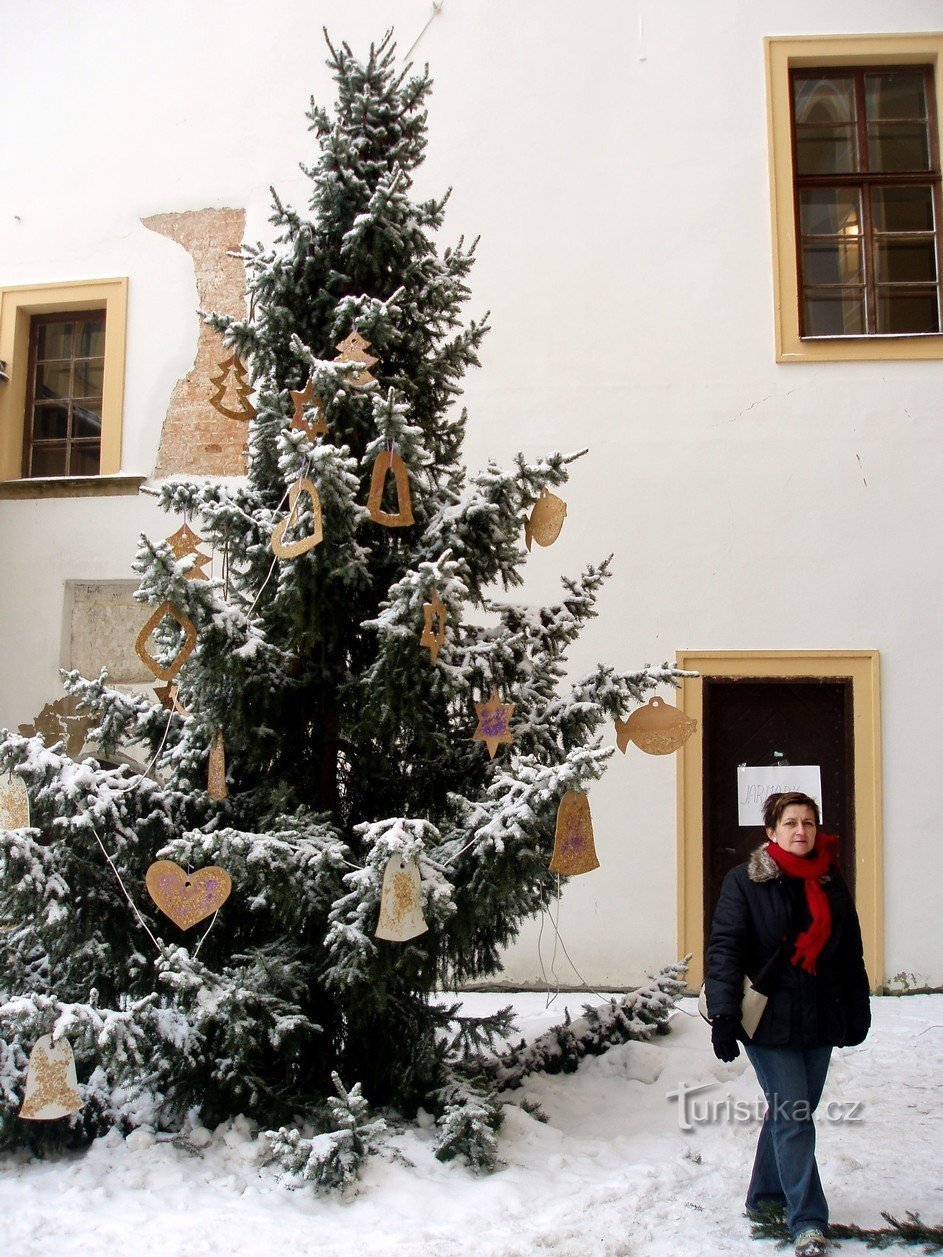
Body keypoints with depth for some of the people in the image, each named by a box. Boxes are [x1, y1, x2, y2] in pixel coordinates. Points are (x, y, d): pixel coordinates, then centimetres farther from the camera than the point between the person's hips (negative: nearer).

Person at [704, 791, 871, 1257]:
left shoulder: (832, 884, 10)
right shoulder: (745, 882, -5)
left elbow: (850, 956, 16)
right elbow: (724, 949, -10)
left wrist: (857, 1013, 16)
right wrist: (724, 1015, -17)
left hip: (820, 1022, 5)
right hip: (769, 1021, -5)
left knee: (792, 1113, 13)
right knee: (792, 1118, -7)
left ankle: (765, 1196, 31)